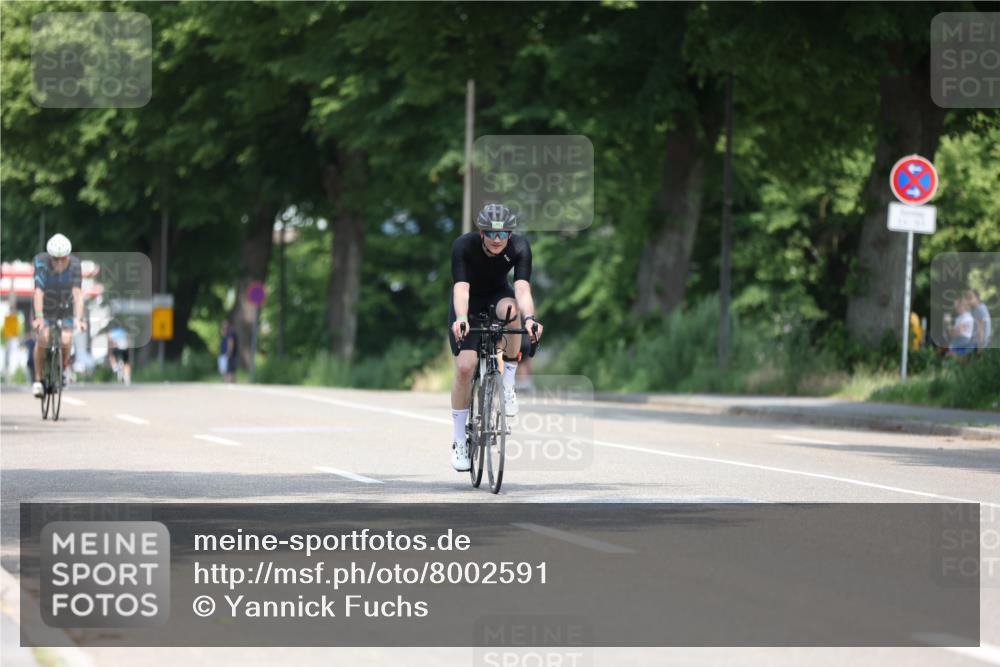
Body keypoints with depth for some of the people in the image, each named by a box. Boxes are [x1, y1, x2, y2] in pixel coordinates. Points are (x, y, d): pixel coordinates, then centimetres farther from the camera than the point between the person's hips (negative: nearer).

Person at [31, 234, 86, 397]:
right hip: (45, 306, -1)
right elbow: (38, 292, -36)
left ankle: (62, 369, 14)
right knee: (42, 338, -21)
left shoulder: (74, 264, -27)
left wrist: (79, 319, -47)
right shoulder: (41, 262, -29)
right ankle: (38, 380, -5)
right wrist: (38, 317, -47)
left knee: (66, 340, -17)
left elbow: (77, 293, -35)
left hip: (66, 306, 1)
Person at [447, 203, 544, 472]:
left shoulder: (520, 247, -26)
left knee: (510, 309, -37)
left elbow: (523, 288, -38)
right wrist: (461, 319, -59)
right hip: (469, 303, -1)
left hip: (498, 296, 1)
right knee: (465, 366, -18)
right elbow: (461, 288, -40)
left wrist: (529, 318, -57)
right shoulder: (464, 246, -29)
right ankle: (459, 440, -4)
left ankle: (507, 384, -19)